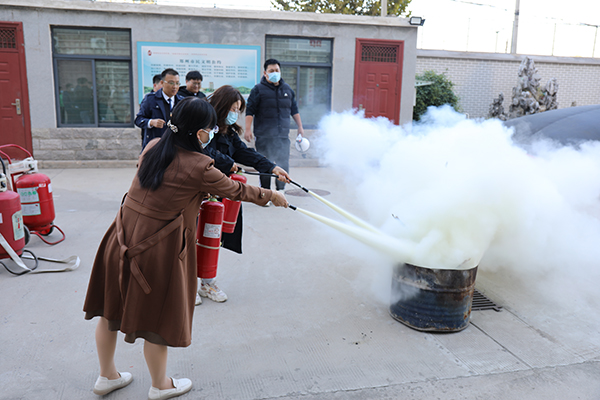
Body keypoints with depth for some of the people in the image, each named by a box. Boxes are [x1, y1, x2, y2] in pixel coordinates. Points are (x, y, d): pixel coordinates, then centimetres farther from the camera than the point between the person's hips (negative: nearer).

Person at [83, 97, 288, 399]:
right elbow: (236, 191, -6)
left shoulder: (152, 147, 2)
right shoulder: (199, 167, -18)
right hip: (158, 248, -7)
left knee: (111, 307, 20)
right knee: (157, 316, 12)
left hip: (124, 236, 7)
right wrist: (272, 196, 9)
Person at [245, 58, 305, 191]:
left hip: (283, 135, 4)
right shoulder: (258, 89, 0)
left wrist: (300, 127, 18)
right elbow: (250, 111, -4)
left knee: (283, 165, 3)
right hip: (264, 136, -4)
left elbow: (294, 110, 21)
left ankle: (280, 191, 17)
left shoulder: (287, 89, 14)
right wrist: (248, 129, -13)